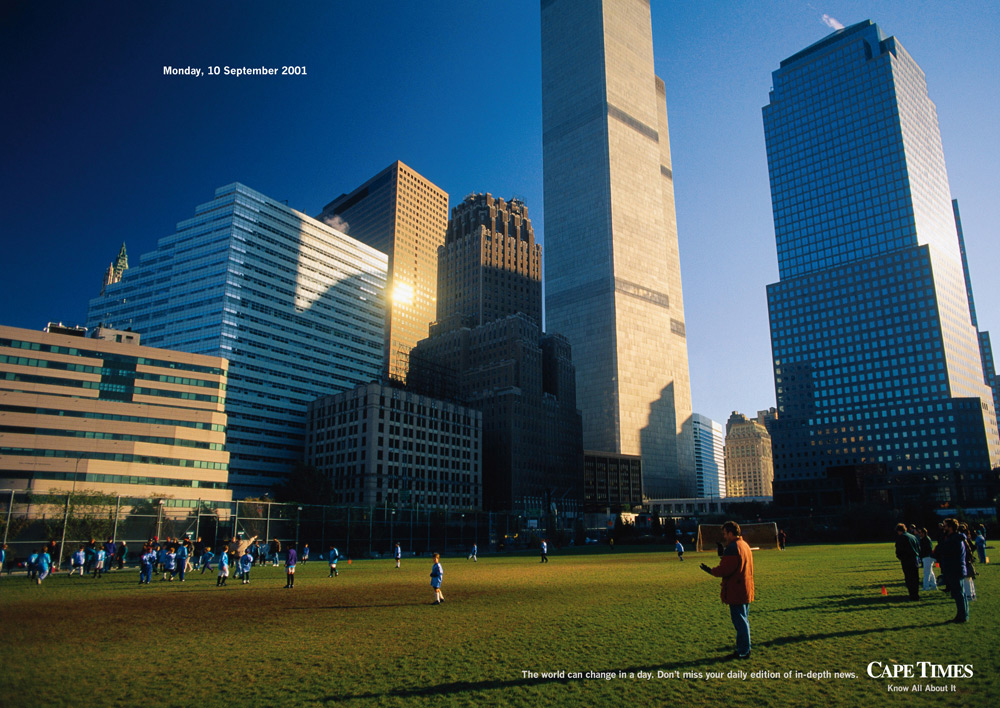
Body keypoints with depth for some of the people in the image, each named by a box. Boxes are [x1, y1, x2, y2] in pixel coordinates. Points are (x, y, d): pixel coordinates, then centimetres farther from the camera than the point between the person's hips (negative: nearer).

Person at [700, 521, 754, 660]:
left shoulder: (732, 548, -20)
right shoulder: (745, 545, 12)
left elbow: (724, 570, -21)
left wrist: (711, 571, -6)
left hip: (736, 592, -10)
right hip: (746, 590, 10)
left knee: (740, 621, -2)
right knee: (743, 620, 18)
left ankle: (743, 651, 5)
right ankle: (744, 648, 27)